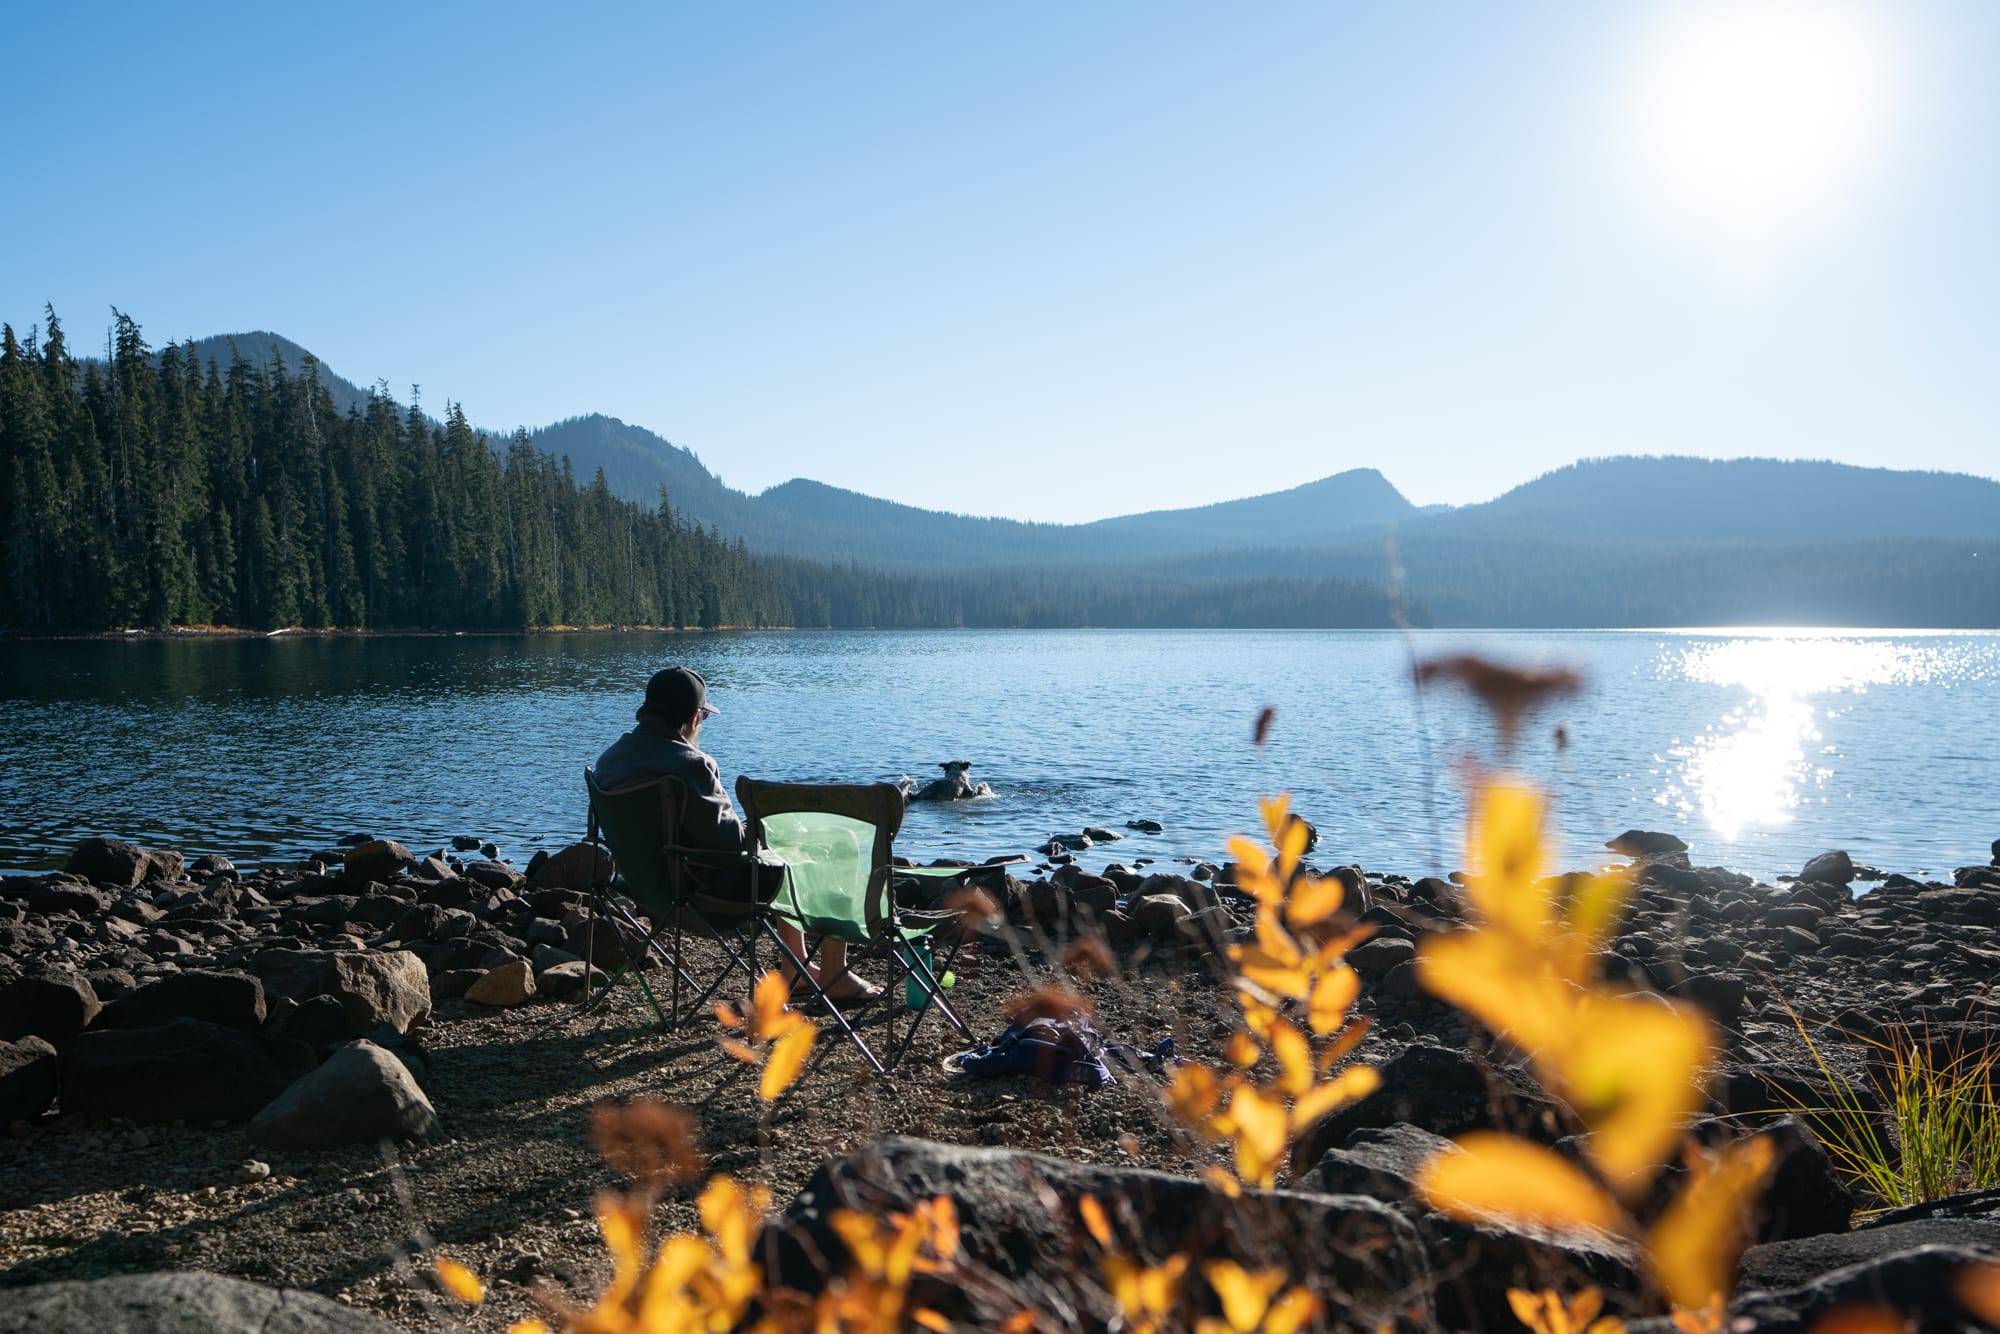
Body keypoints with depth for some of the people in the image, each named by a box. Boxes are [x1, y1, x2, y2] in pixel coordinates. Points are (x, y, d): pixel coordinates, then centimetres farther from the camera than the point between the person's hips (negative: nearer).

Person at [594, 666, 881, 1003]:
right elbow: (729, 839, -26)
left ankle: (796, 967, 40)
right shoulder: (689, 765, -28)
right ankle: (834, 977, 14)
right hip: (711, 891, -9)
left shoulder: (609, 759, 0)